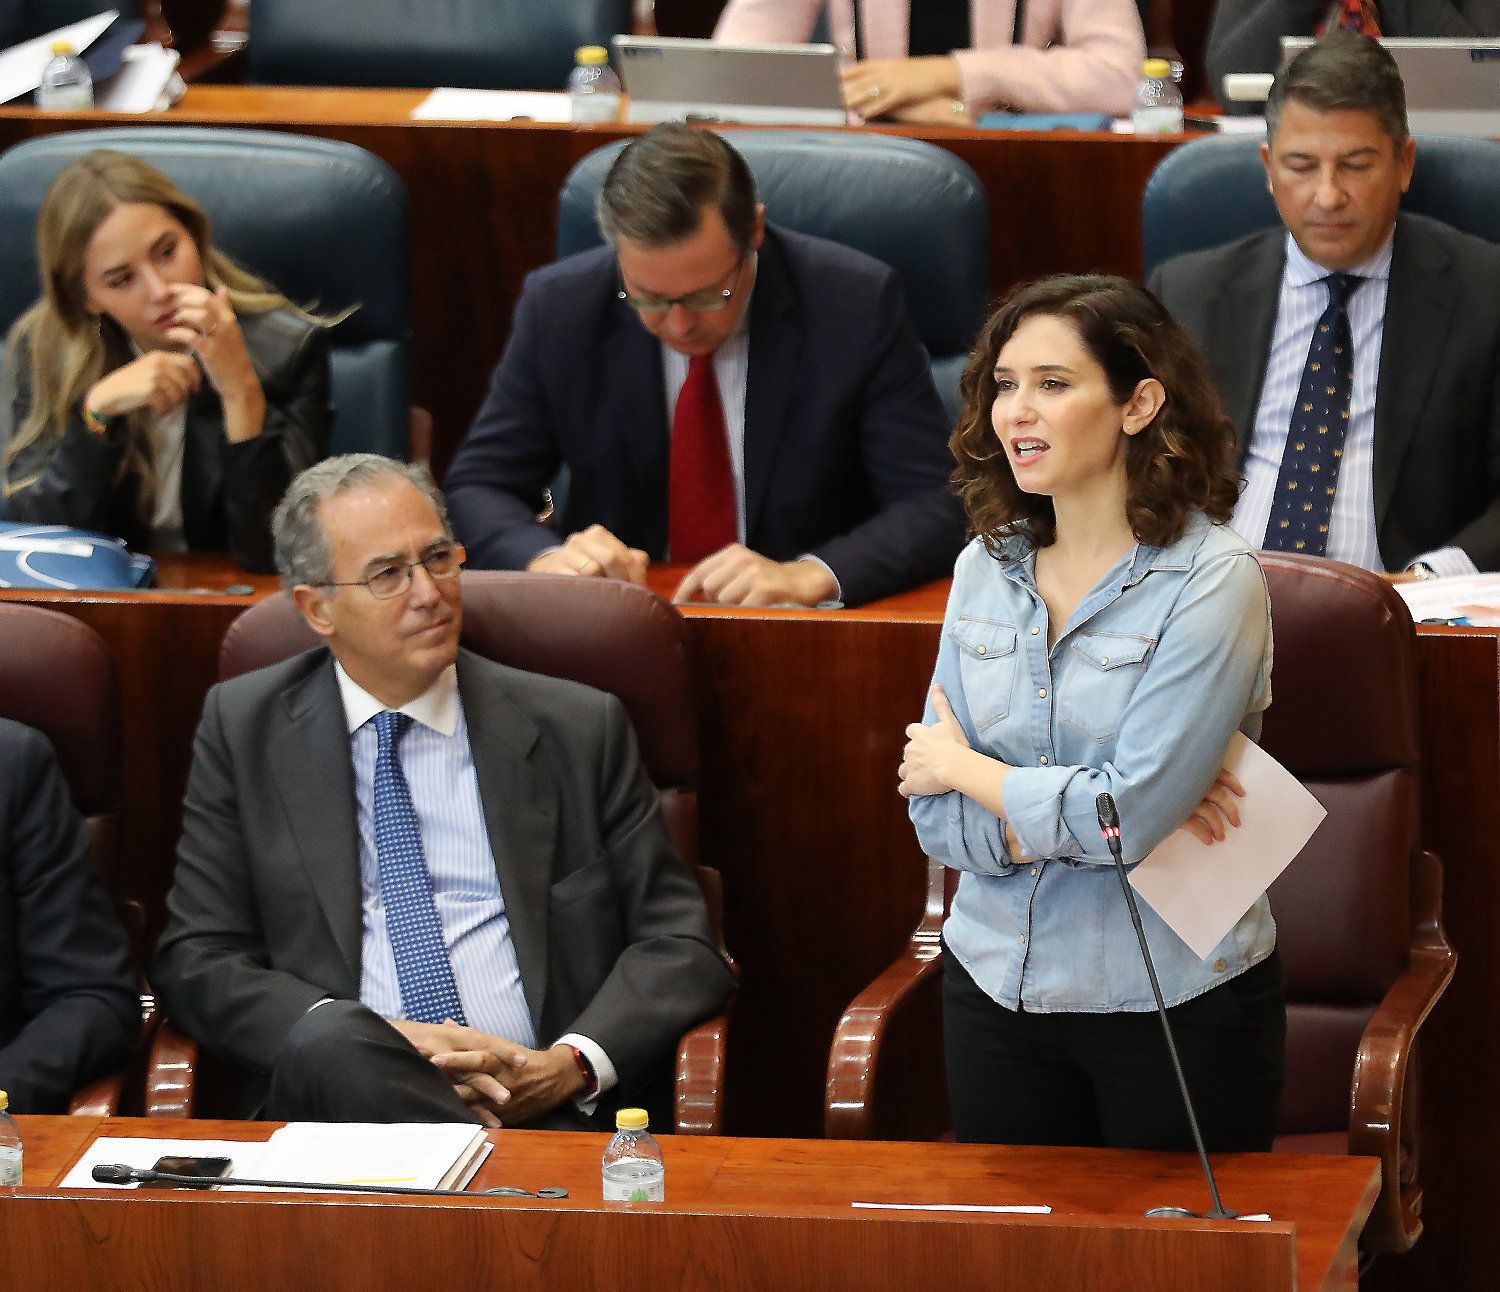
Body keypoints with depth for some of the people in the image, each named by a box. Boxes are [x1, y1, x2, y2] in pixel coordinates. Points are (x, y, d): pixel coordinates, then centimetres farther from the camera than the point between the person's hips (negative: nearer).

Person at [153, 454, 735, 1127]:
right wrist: (363, 1043, -12)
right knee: (329, 1043, -36)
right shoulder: (243, 728, 13)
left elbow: (681, 944, 12)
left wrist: (575, 1064, -9)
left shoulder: (576, 728, 13)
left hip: (550, 1104, -1)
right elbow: (197, 962, 7)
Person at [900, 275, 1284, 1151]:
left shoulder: (1213, 582, -14)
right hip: (998, 989, 5)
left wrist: (963, 767, -8)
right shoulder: (987, 570, 4)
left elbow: (1126, 815, -22)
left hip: (1178, 1003, -5)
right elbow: (936, 818, 0)